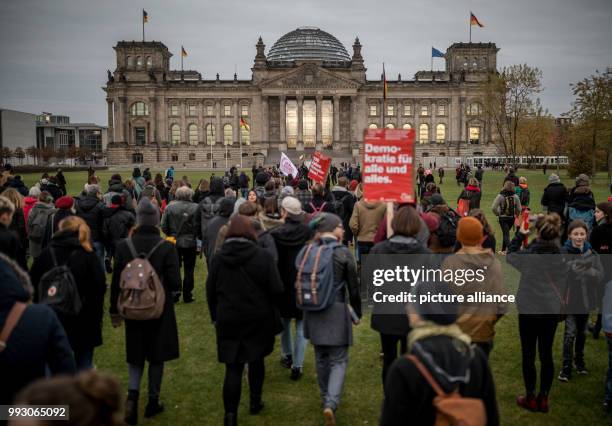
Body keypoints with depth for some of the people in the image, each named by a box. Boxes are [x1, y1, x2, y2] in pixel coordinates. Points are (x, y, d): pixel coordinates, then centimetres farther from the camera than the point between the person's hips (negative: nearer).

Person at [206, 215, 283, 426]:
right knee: (256, 360, 20)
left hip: (228, 321, 1)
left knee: (233, 367, 4)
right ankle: (255, 402, 34)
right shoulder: (262, 256, -14)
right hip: (258, 320, 0)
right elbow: (276, 289, -13)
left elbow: (211, 291, 1)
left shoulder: (218, 258, -6)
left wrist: (215, 317, 13)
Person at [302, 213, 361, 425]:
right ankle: (331, 404, -11)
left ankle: (326, 398, 32)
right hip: (336, 311, -4)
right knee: (338, 360, 4)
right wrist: (357, 312, 9)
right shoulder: (343, 253, -10)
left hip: (313, 311, 4)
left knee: (321, 357, 19)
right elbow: (353, 287, -4)